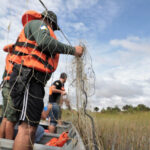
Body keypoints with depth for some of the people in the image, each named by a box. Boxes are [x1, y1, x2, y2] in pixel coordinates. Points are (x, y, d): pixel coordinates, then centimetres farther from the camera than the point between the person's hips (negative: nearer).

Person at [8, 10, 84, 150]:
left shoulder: (34, 28, 34)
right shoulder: (37, 23, 6)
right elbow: (45, 41, -15)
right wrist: (73, 50, -10)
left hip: (32, 81, 10)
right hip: (28, 78, -10)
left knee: (31, 127, 10)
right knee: (27, 127, -16)